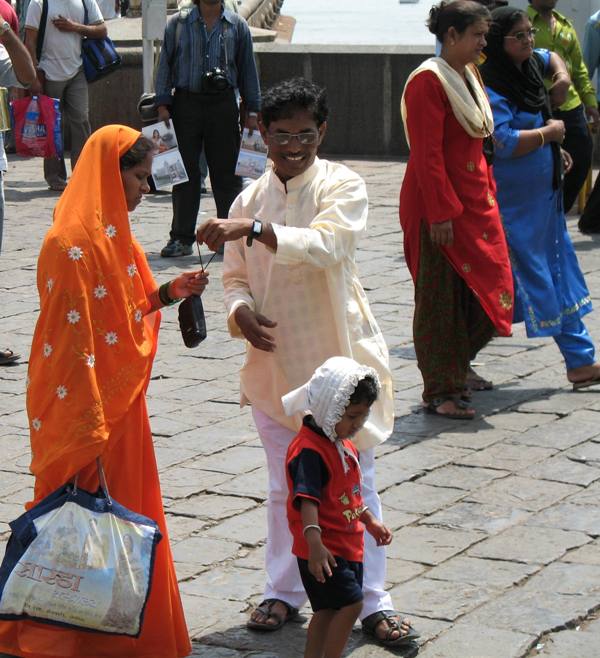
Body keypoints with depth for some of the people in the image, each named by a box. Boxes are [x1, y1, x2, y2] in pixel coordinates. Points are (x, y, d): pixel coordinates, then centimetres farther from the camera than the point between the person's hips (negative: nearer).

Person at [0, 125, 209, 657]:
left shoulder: (112, 234, 10)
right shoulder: (73, 244, -20)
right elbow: (72, 339, -22)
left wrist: (168, 293, 4)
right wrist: (89, 424, -23)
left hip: (119, 399, 9)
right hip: (83, 404, -9)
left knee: (125, 509, 15)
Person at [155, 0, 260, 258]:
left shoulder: (237, 25, 8)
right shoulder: (178, 23, 6)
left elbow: (248, 69, 11)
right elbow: (165, 65, 8)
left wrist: (252, 110, 7)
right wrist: (163, 104, 0)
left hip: (223, 104, 0)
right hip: (187, 102, 0)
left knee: (227, 173, 2)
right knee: (185, 173, 1)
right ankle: (181, 238, 7)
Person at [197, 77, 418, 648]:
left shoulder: (343, 187, -9)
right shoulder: (251, 198, 5)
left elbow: (325, 245, -28)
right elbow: (235, 276, 11)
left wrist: (254, 230, -38)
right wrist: (239, 310, -11)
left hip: (338, 360, -4)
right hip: (273, 360, 4)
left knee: (354, 484, 4)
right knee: (284, 487, 14)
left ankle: (372, 601, 12)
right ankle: (283, 591, 27)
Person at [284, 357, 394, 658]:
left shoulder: (344, 445, 12)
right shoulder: (309, 450, -21)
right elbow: (307, 500, -31)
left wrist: (369, 520, 31)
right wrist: (315, 543, -40)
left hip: (347, 545, 9)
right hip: (324, 551, -9)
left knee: (329, 610, 12)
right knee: (351, 602, -13)